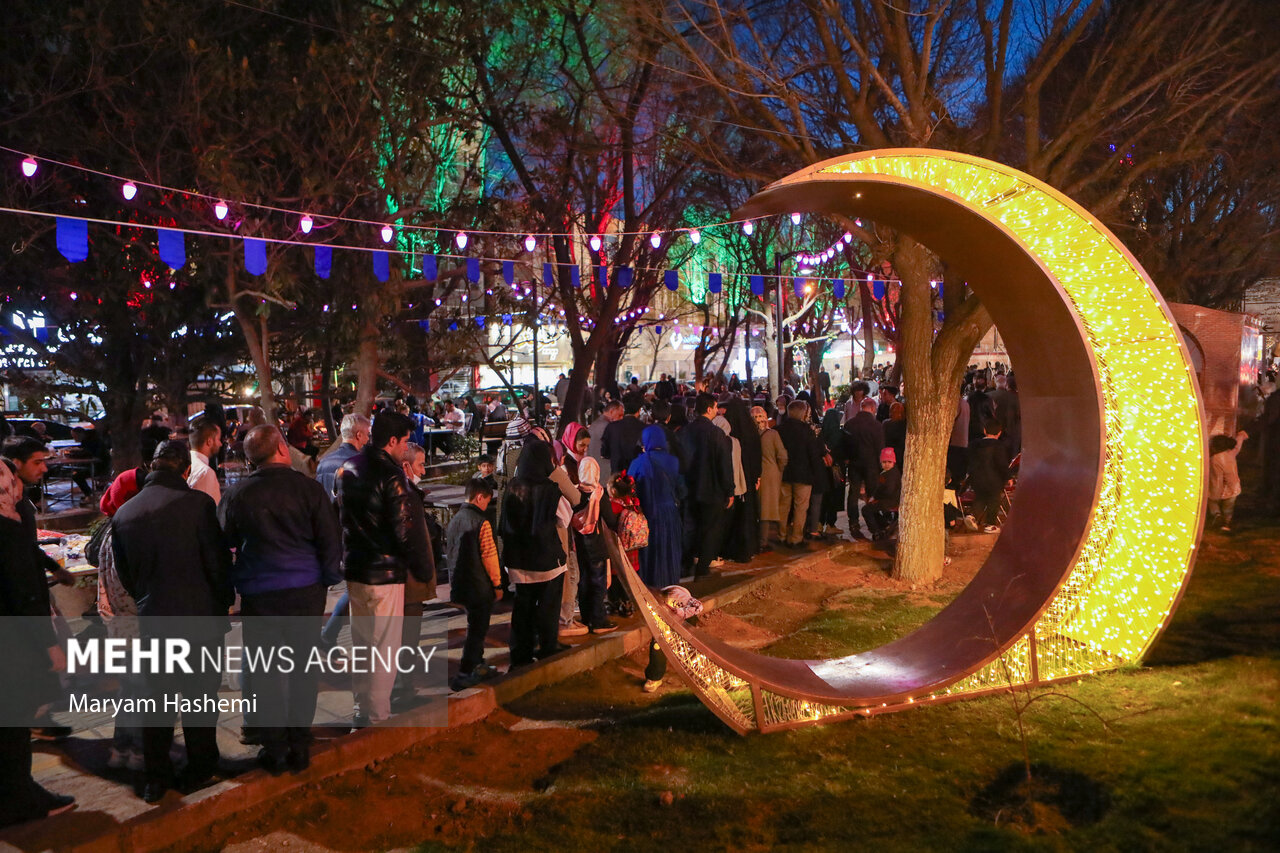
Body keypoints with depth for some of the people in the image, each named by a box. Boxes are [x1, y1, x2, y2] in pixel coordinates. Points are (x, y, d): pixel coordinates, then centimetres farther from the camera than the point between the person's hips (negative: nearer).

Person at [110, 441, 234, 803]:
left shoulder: (124, 514, 0)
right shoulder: (197, 503, -15)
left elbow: (124, 573, 10)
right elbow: (218, 561, -12)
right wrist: (223, 603, 4)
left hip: (152, 619, 4)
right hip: (199, 615, -4)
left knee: (157, 697, 16)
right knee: (200, 694, 11)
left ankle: (155, 776, 23)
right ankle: (199, 769, 23)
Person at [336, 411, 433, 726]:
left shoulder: (348, 469, 5)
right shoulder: (391, 476, -19)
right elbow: (407, 531, -19)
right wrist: (425, 571, -7)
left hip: (353, 570, 8)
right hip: (384, 575, -8)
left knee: (360, 642, 20)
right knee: (383, 647, 3)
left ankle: (361, 706, 32)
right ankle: (375, 717, 10)